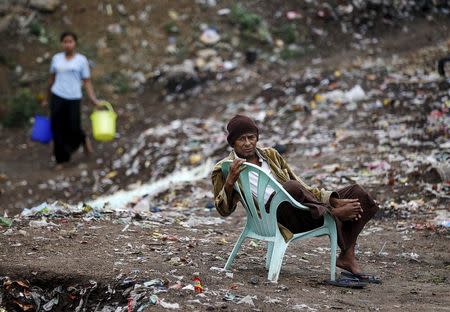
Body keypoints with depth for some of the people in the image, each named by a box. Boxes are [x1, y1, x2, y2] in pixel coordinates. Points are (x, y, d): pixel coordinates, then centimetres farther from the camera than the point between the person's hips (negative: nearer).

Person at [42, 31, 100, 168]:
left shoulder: (81, 60, -1)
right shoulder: (56, 58, 6)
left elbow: (87, 81, -1)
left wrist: (93, 99, -13)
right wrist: (46, 98, 20)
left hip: (73, 99, -2)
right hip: (57, 97, 2)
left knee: (74, 128, -4)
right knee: (57, 129, 2)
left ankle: (84, 139, 31)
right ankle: (61, 159, 15)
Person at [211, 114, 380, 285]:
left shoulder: (270, 155, 20)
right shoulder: (223, 169, 5)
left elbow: (301, 185, 19)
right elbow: (224, 210, -2)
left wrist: (332, 199, 5)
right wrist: (230, 182, -20)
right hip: (271, 217, -6)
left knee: (356, 193, -5)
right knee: (290, 188, -38)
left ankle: (347, 256, -13)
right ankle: (331, 213, -14)